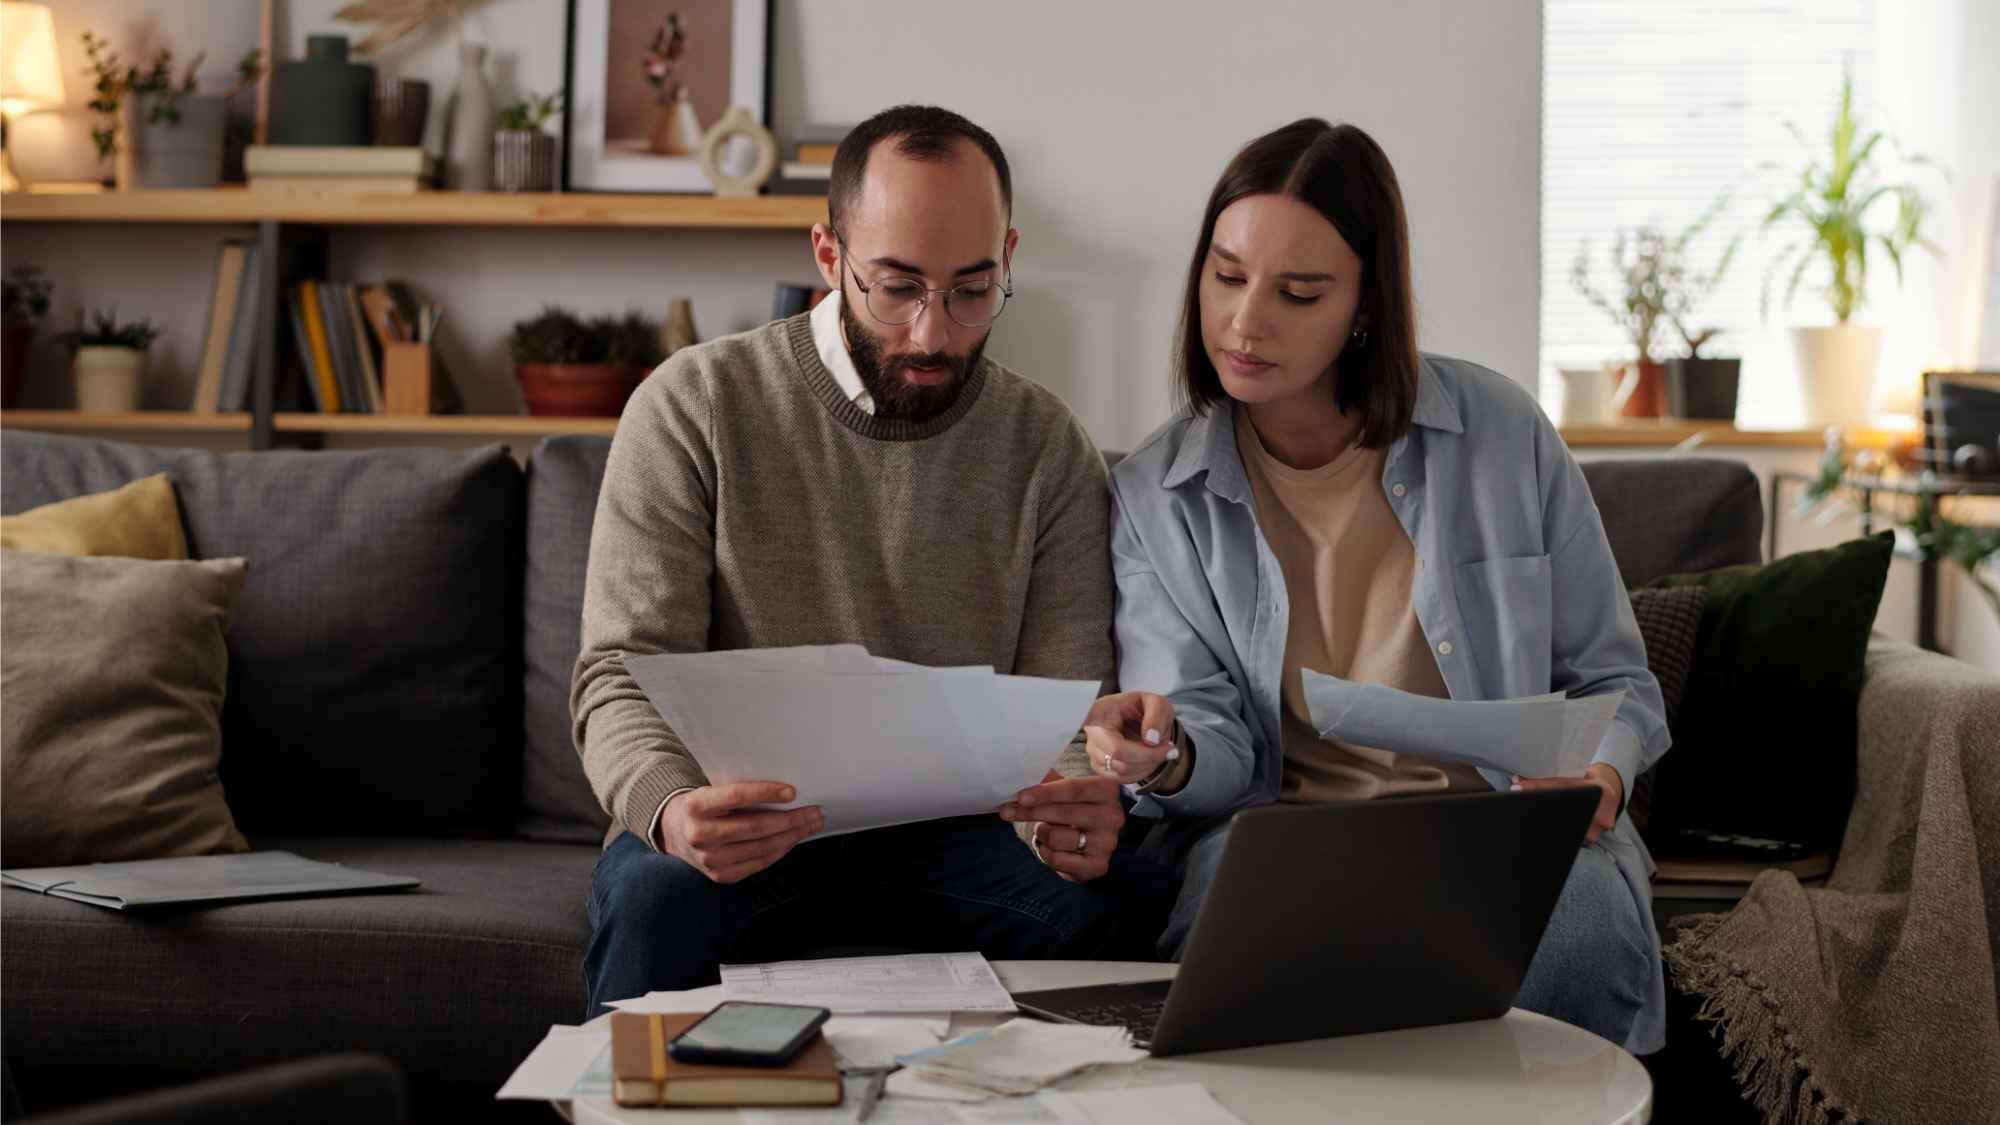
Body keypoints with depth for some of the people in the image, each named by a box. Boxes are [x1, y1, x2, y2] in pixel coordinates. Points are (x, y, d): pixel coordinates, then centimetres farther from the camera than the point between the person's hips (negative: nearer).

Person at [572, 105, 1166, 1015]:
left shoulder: (1046, 447, 4)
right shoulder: (694, 405, -3)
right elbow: (624, 675, -9)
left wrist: (1074, 811, -26)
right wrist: (671, 811, -32)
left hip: (947, 832, 2)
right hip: (745, 836, -2)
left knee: (1123, 900, -28)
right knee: (659, 896, -36)